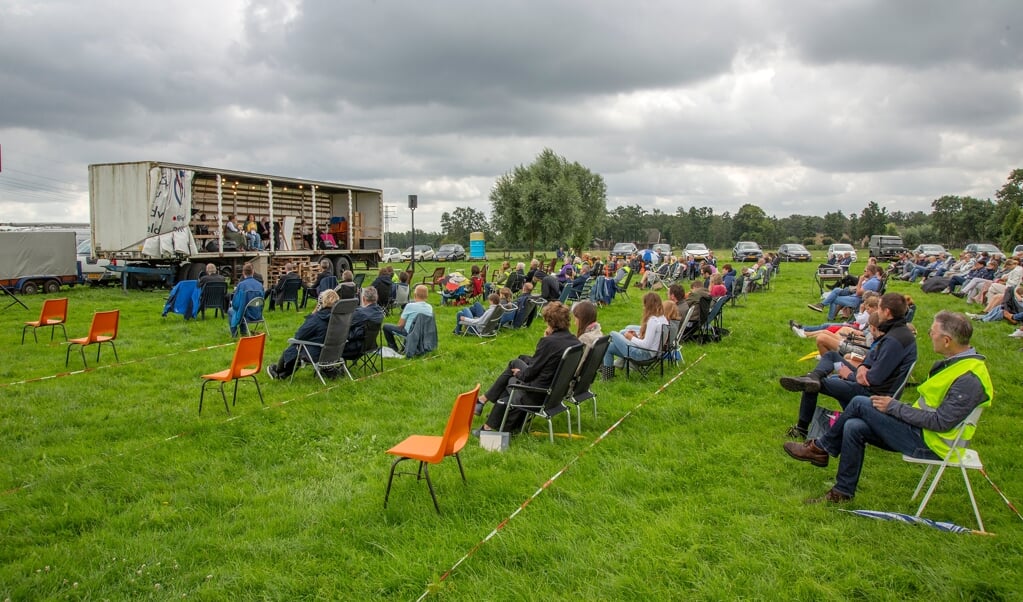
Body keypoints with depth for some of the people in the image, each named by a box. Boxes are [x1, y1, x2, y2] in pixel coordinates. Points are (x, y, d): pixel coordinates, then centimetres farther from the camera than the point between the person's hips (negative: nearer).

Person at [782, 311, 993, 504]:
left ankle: (820, 448, 1)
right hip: (920, 430, 9)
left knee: (860, 404, -15)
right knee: (854, 428, -7)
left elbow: (941, 422, -24)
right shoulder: (956, 361, 7)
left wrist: (894, 407, -18)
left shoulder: (969, 378, -23)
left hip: (929, 443, -9)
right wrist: (896, 407, 5)